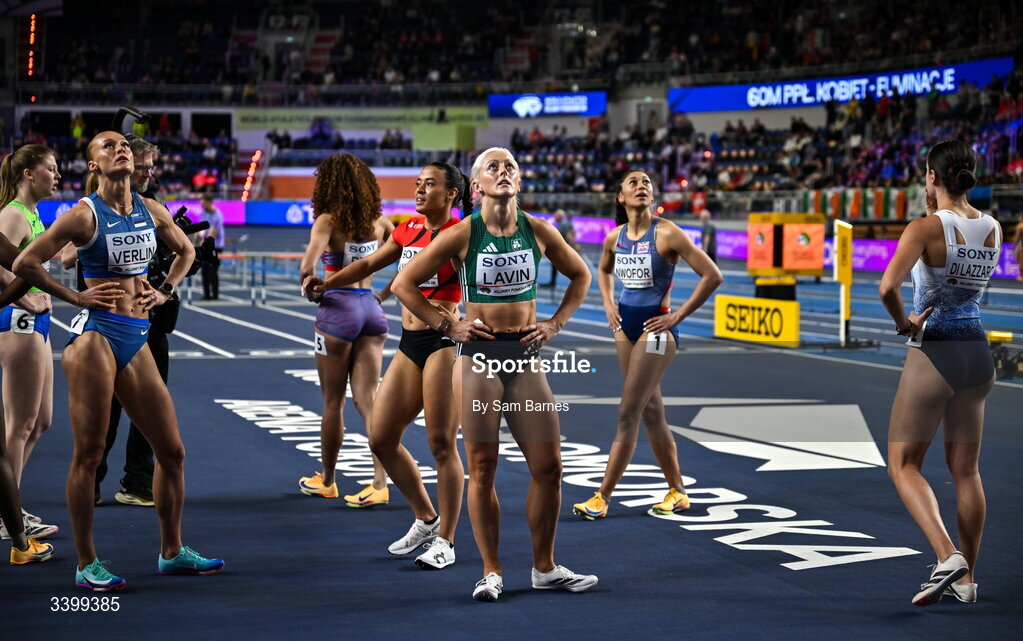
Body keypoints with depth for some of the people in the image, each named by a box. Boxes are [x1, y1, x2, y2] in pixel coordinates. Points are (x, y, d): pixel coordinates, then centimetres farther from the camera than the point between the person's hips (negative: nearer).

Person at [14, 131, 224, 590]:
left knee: (172, 450, 8)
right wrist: (75, 296, -6)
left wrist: (164, 291, 14)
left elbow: (186, 250, 28)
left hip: (137, 339, 6)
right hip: (95, 333, -6)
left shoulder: (152, 211, 9)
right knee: (89, 453, -5)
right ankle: (86, 564, 4)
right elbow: (25, 264, -6)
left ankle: (172, 552, 22)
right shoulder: (84, 215, -6)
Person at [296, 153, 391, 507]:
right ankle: (380, 484, -6)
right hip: (371, 309, 5)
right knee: (367, 399, 4)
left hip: (338, 308, -5)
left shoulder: (328, 220, -11)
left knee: (332, 402, 9)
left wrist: (307, 281, -8)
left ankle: (326, 481, 23)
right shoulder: (378, 221, 6)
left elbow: (310, 259, -26)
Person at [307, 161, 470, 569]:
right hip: (409, 343, 8)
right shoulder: (409, 230, 14)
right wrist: (326, 283, 18)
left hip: (443, 341, -8)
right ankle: (426, 519, 24)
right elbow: (369, 264, 24)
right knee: (382, 439, 7)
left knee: (442, 444, -5)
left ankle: (445, 540, 7)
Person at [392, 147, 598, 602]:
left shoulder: (538, 231, 3)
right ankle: (491, 572, 11)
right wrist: (448, 327, -4)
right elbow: (404, 284, 0)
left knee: (549, 466, 3)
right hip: (479, 356, -3)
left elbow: (580, 276, 20)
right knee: (482, 470, 1)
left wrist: (555, 323, 9)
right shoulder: (462, 235, -5)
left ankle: (545, 568, 17)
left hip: (526, 357, 3)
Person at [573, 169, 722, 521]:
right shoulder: (615, 237, 4)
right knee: (651, 412, 12)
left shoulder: (667, 234, -14)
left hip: (656, 328, -7)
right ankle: (677, 491, 22)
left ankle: (602, 498, -5)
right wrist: (608, 304, 10)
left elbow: (712, 275, -14)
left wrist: (677, 316, -12)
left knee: (627, 414, -8)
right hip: (626, 325, 7)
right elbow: (604, 270, 27)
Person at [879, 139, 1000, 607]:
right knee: (966, 470, 16)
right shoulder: (992, 229, 2)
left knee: (903, 465, 5)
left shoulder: (925, 228, -16)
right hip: (977, 353, 6)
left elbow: (888, 287, -31)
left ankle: (947, 558, -14)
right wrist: (939, 208, 17)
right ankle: (966, 579, 21)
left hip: (932, 355, -6)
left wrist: (902, 322, -13)